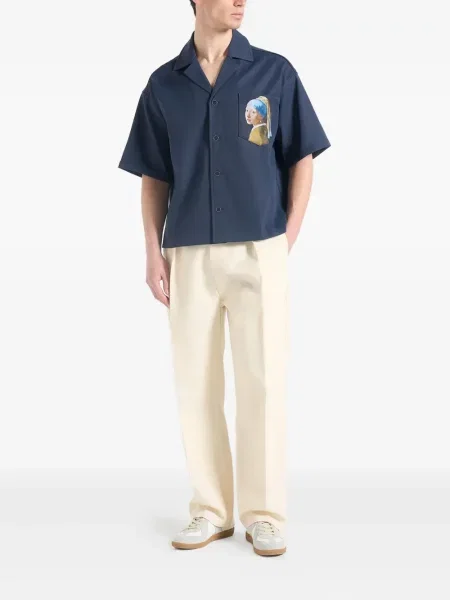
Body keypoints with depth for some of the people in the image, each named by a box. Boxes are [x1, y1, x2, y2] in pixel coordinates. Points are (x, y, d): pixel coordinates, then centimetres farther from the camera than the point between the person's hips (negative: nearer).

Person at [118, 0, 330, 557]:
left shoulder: (275, 72, 3)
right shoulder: (163, 84, 8)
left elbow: (302, 161, 4)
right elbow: (154, 177, 10)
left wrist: (285, 244, -2)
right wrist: (153, 253, 1)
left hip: (259, 252, -2)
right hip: (188, 256, 2)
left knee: (263, 381, 0)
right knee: (195, 383, 6)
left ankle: (265, 513, 13)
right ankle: (210, 511, 19)